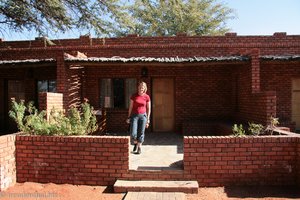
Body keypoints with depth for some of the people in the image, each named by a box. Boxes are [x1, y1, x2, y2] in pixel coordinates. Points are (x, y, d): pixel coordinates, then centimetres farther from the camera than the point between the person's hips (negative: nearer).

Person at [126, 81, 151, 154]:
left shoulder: (147, 97, -1)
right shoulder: (134, 96, -1)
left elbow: (148, 109, 4)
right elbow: (130, 107, 4)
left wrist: (148, 120, 1)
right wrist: (129, 117, 2)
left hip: (143, 115, 0)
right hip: (134, 115, 0)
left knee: (141, 133, 3)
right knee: (133, 133, -6)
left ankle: (139, 148, 19)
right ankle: (135, 143, 25)